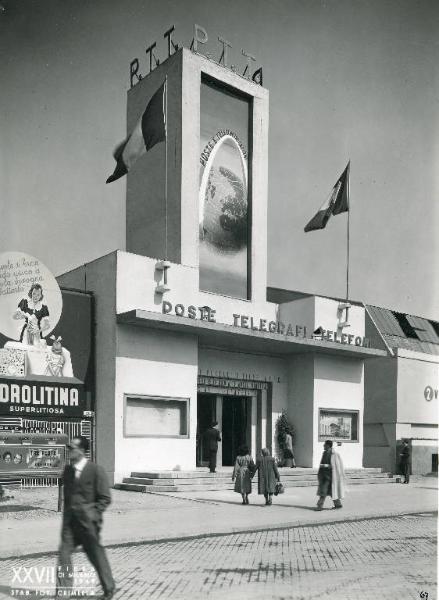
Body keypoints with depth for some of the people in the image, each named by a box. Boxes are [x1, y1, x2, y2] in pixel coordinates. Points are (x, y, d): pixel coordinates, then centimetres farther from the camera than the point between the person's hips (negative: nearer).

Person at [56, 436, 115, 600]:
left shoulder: (96, 470, -11)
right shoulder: (67, 470, 7)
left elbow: (105, 498, -8)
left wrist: (92, 514, -16)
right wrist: (67, 515, 13)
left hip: (87, 521, -5)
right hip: (70, 521, 5)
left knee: (97, 555, 7)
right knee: (64, 553, -4)